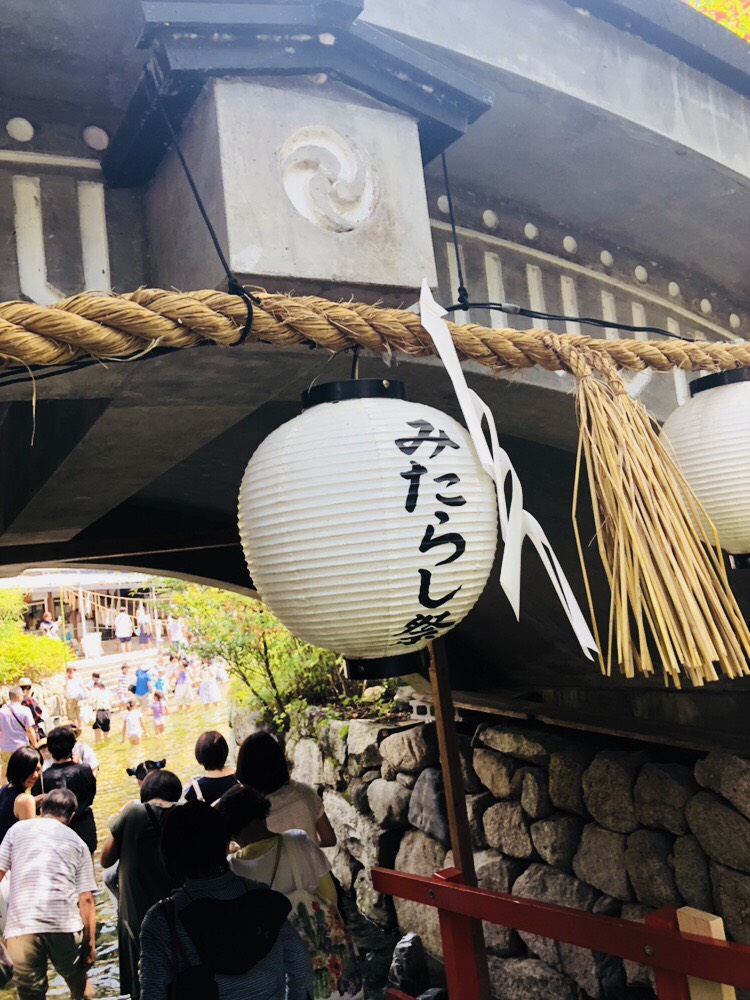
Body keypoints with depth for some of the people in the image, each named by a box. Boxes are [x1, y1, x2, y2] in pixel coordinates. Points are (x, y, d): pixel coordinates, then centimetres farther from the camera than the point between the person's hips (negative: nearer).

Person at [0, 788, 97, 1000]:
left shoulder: (17, 829, 13)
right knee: (77, 980, 25)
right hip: (65, 927, 0)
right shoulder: (77, 843, 13)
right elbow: (86, 899, 8)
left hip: (20, 926, 0)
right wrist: (90, 943, 13)